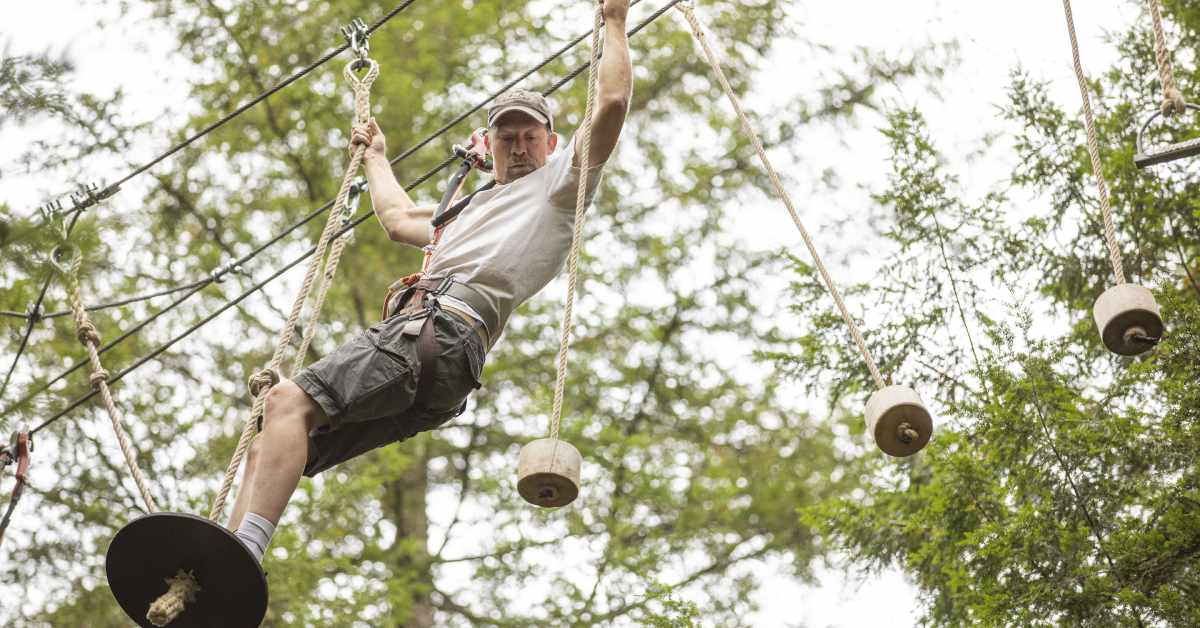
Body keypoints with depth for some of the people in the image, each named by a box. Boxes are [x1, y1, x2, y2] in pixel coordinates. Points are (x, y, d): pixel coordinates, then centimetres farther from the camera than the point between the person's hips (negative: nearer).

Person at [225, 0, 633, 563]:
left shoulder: (558, 184, 17)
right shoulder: (474, 209, 42)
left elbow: (611, 102, 5)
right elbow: (397, 218, 57)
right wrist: (376, 157, 68)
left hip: (444, 330, -9)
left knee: (290, 401, -29)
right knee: (270, 449, -4)